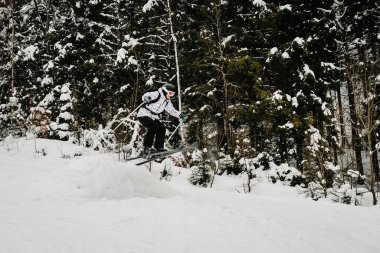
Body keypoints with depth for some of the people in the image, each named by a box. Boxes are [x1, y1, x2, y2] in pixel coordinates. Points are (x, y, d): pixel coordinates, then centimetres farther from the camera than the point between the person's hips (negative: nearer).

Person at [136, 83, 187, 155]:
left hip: (153, 117, 9)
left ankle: (158, 147, 8)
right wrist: (146, 98, -54)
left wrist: (180, 115, 5)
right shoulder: (157, 94, -15)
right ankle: (146, 148, -27)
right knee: (153, 127, -27)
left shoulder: (167, 102, 11)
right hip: (144, 115, -9)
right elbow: (146, 95, -30)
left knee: (162, 128, -1)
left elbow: (172, 110, 19)